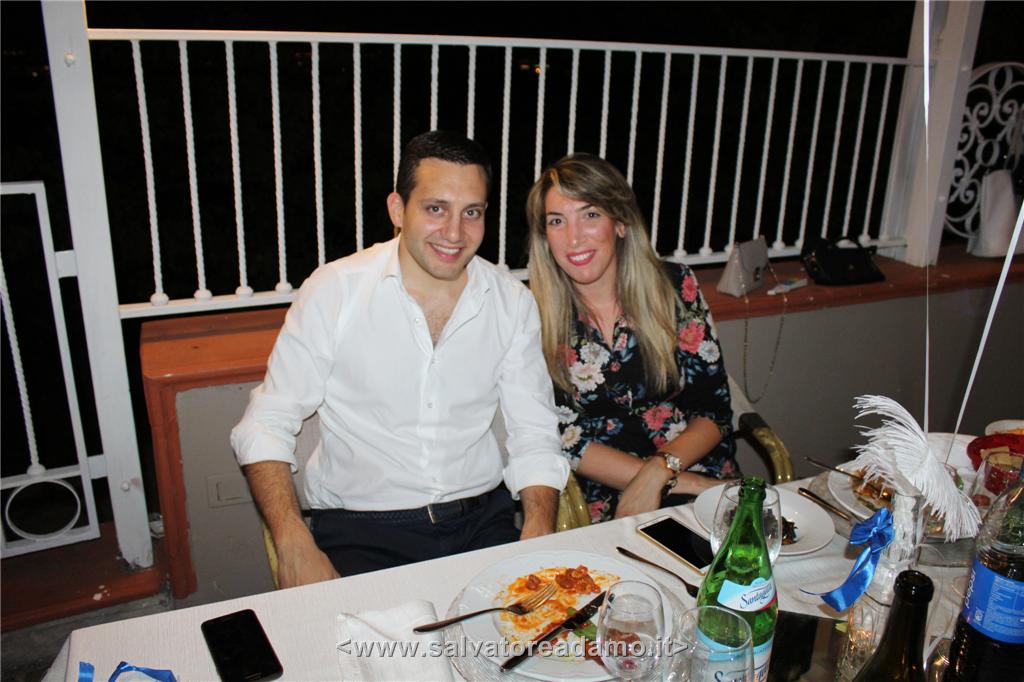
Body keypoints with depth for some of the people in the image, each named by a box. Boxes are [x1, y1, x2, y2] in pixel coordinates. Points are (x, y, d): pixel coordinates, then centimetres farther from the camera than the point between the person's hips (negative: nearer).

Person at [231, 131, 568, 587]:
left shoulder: (512, 301, 2)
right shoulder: (333, 290, -6)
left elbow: (535, 434, 5)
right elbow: (265, 425, -3)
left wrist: (538, 535, -13)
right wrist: (295, 547, -17)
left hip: (482, 524, 3)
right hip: (360, 530, -2)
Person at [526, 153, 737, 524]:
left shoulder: (676, 286, 2)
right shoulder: (533, 313, -3)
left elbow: (714, 409, 4)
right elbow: (563, 439, -5)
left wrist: (658, 472, -15)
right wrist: (684, 483, -12)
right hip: (605, 503, -1)